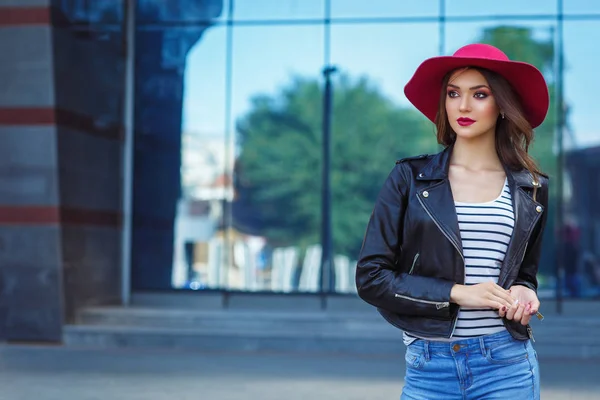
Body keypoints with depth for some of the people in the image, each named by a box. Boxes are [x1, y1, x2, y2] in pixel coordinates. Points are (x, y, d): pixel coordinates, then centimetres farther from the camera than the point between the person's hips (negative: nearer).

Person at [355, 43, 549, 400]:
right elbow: (371, 277, -4)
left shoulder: (531, 189, 6)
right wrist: (456, 293, -14)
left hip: (508, 365, 1)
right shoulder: (410, 178, 0)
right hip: (429, 367, -1)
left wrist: (524, 292, -4)